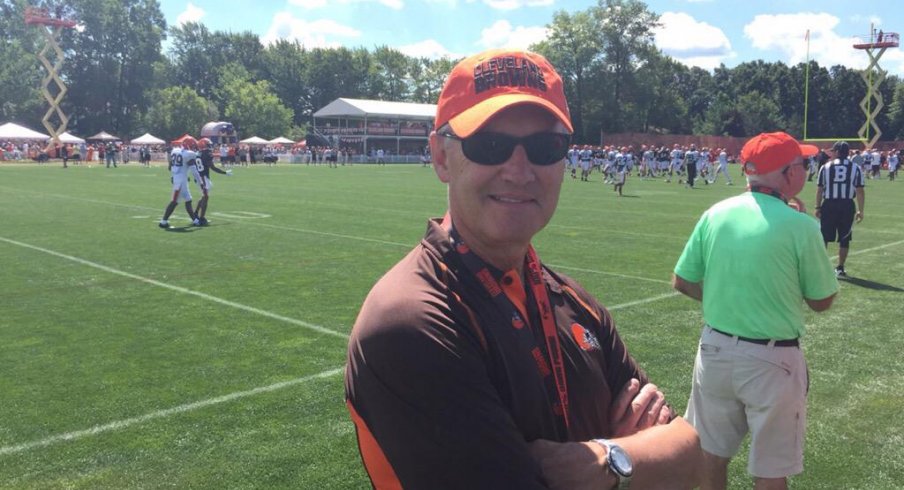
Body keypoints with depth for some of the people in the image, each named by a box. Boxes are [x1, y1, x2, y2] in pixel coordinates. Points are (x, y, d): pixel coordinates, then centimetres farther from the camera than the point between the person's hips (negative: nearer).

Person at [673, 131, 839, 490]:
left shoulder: (715, 214, -4)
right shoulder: (800, 225, -16)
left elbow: (682, 282, 3)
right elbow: (822, 301, -2)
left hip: (715, 350, 4)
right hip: (771, 361, -4)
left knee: (711, 456, 19)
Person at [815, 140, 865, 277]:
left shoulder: (826, 167, -2)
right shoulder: (855, 168, 0)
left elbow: (820, 189, -1)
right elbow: (860, 191, -3)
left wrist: (818, 207, 7)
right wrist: (860, 210, 4)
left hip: (829, 204, -1)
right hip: (847, 205, 1)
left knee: (823, 237, 9)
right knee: (844, 239, 10)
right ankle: (840, 268, 13)